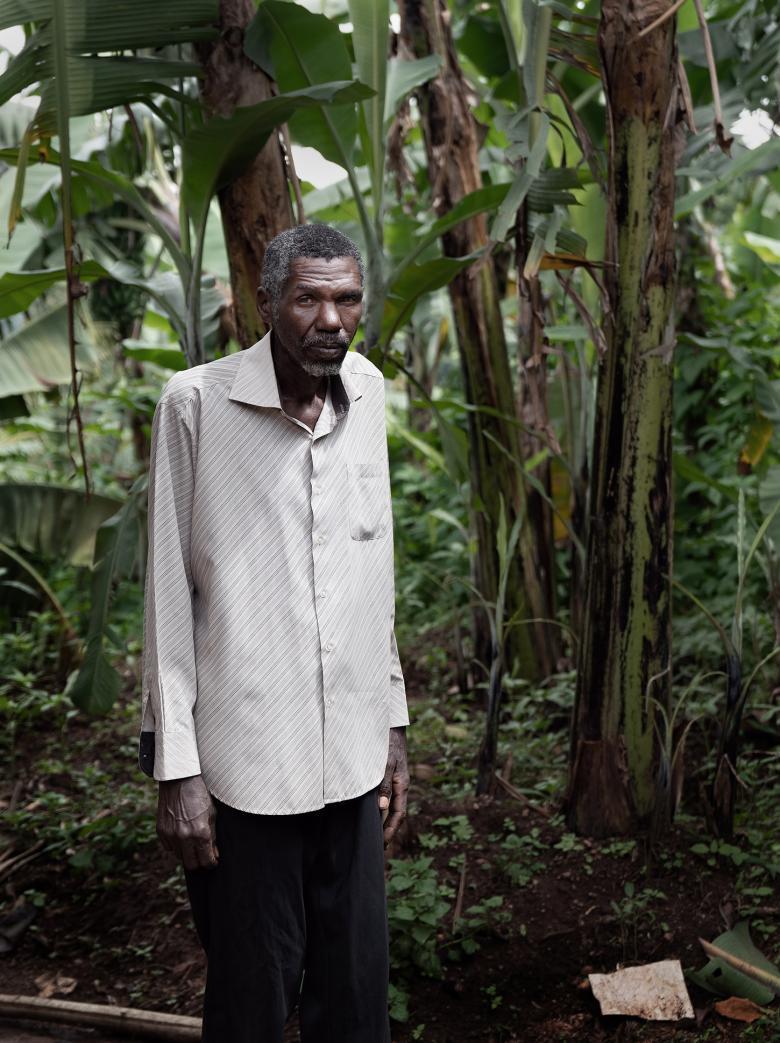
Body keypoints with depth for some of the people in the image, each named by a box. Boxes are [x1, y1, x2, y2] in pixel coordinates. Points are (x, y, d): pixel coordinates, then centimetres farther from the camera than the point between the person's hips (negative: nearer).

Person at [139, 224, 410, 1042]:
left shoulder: (367, 391, 5)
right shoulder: (197, 403, -11)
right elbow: (169, 595, -8)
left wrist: (393, 723, 12)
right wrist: (176, 766, -9)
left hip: (352, 755, 5)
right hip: (245, 762, -4)